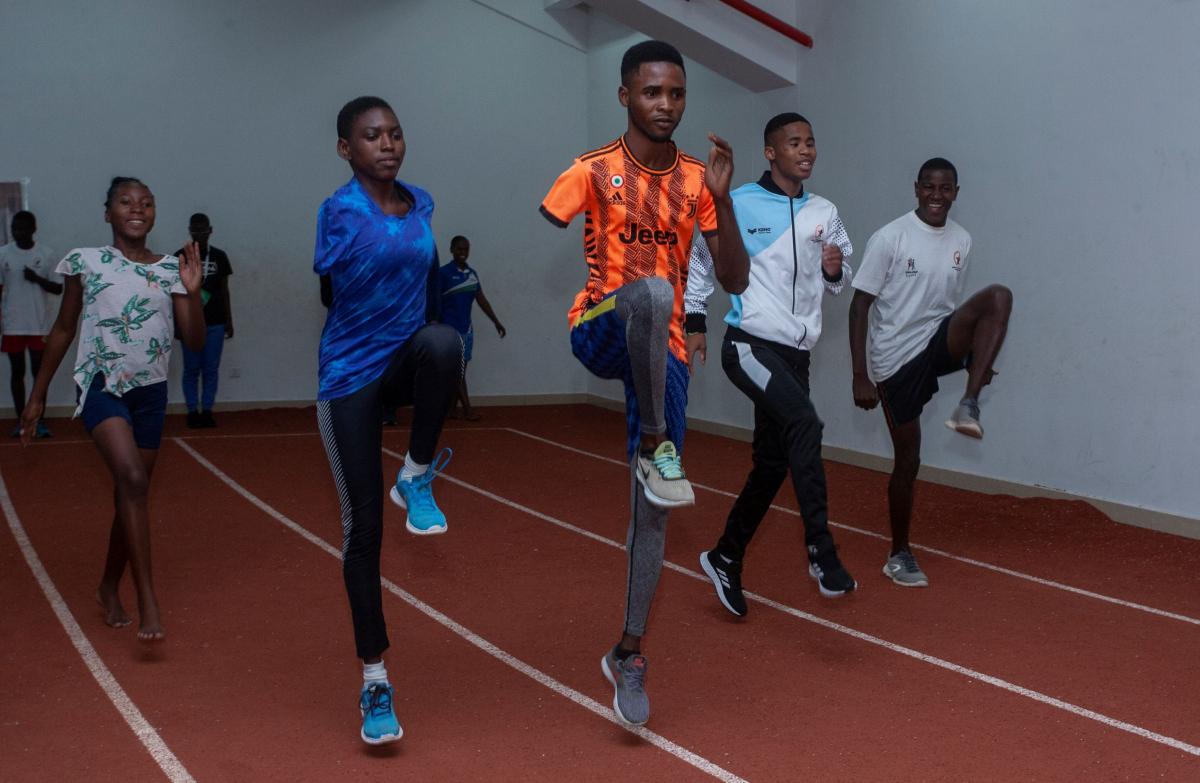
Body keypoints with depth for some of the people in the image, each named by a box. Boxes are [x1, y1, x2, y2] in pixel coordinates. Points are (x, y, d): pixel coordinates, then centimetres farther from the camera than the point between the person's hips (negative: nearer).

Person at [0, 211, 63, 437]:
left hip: (39, 325, -1)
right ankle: (20, 420, 15)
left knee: (39, 372, 1)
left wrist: (37, 278, -17)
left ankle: (39, 420, 8)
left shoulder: (46, 254, -2)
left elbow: (58, 288, 0)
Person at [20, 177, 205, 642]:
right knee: (133, 480, -25)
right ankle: (148, 603, -25)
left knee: (130, 494, 13)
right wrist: (37, 395, 8)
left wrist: (193, 291, -16)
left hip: (150, 393, 4)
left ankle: (109, 589, 35)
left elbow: (196, 342, -1)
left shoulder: (170, 270, 3)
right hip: (101, 385, -4)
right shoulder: (85, 262, -1)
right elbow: (63, 330, 7)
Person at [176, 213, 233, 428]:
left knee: (211, 369, 3)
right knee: (191, 369, 2)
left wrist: (229, 321, 7)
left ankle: (207, 410, 9)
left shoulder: (219, 256, 6)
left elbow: (224, 291, 9)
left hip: (215, 323, 1)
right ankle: (193, 411, 9)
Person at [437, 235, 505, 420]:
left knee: (461, 368, 8)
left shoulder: (472, 273, 10)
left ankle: (451, 406, 15)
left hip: (466, 328, 6)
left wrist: (496, 321, 13)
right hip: (450, 328, -6)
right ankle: (467, 408, -8)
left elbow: (481, 299, 14)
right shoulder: (444, 273, -8)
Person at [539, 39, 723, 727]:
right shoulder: (594, 171, -3)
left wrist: (721, 195, -12)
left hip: (664, 350, 3)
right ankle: (654, 446, -25)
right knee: (652, 290, -39)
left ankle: (629, 655, 12)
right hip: (599, 331, -3)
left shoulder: (697, 179, 6)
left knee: (654, 507, -1)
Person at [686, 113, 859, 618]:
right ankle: (821, 551, -27)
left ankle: (726, 559, 28)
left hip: (796, 354, 6)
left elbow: (838, 283, 17)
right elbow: (697, 260, 5)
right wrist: (695, 321, 0)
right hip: (749, 345, -6)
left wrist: (836, 270, -4)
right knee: (805, 424, -30)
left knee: (772, 462, 10)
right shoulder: (737, 204, -5)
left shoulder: (825, 214, 10)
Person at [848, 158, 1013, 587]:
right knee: (907, 459, 1)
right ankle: (899, 555, 20)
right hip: (896, 358, -4)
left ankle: (968, 407, -26)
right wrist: (860, 376, -16)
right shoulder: (890, 238, -11)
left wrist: (975, 357, 18)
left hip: (940, 343, 4)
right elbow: (860, 307, -11)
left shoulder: (962, 240, 6)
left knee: (998, 296, -23)